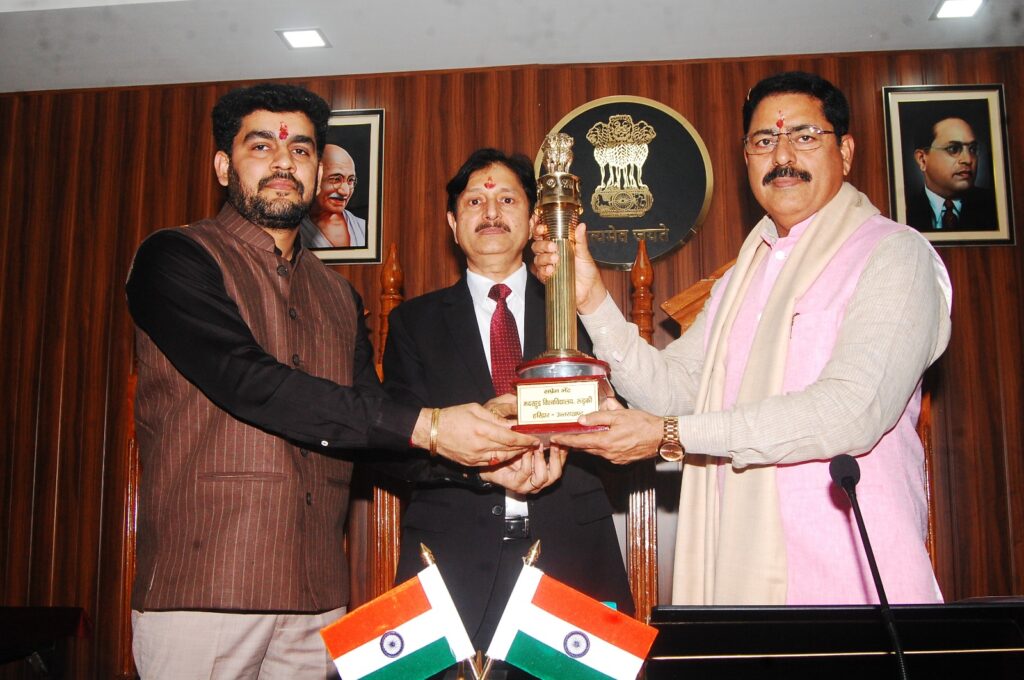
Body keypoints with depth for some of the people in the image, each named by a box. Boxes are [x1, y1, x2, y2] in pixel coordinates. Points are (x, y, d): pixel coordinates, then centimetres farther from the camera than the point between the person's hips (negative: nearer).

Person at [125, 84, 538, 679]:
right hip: (203, 588, -5)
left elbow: (372, 418, 11)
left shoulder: (339, 297, 17)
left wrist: (485, 459, -8)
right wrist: (425, 426, -22)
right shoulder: (176, 260, -3)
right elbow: (247, 382, -18)